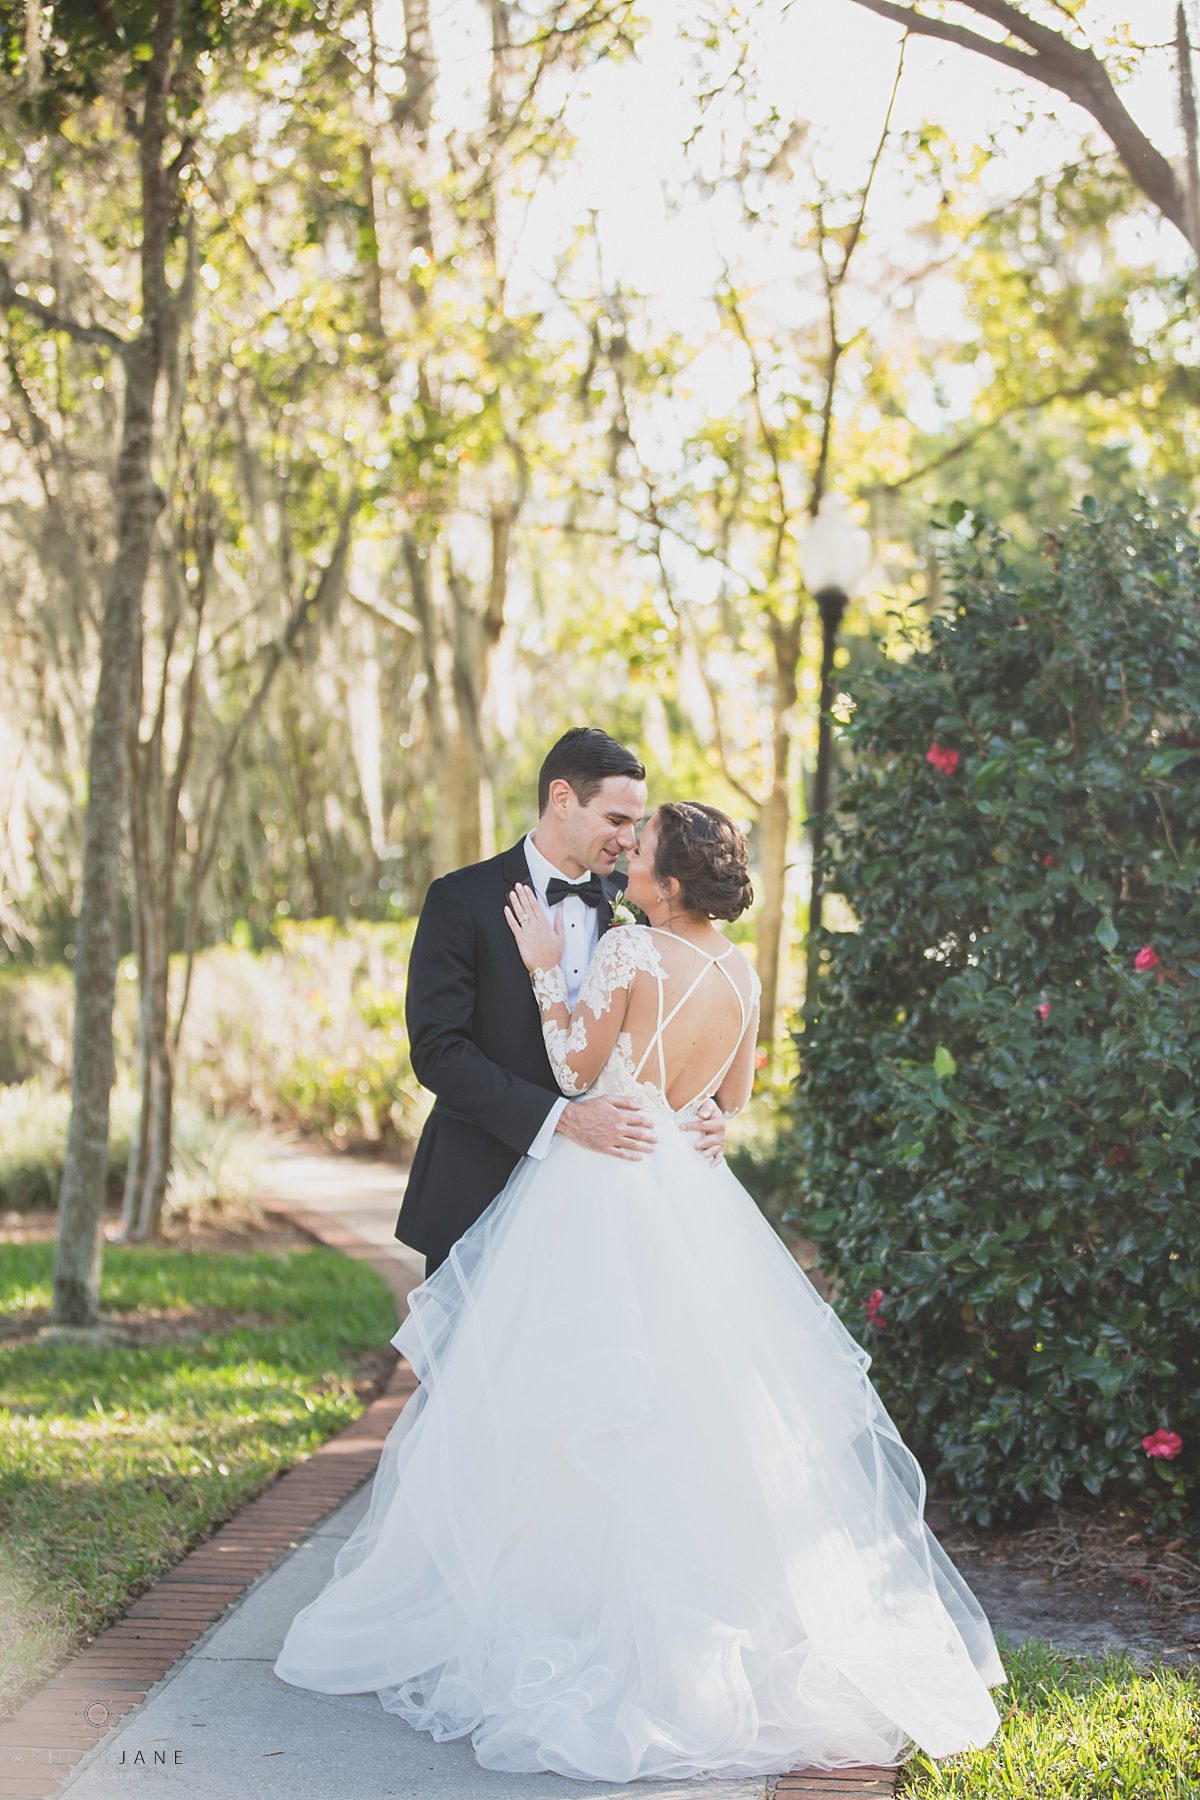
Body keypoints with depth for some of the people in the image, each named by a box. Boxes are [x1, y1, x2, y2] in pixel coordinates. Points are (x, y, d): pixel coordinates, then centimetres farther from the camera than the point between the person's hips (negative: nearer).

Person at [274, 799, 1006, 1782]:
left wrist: (547, 970, -5)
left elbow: (577, 1068, -11)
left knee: (581, 1423, 1)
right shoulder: (742, 971, 6)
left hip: (603, 1199, -7)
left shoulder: (631, 948, -15)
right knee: (696, 1420, 11)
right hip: (691, 1201, 7)